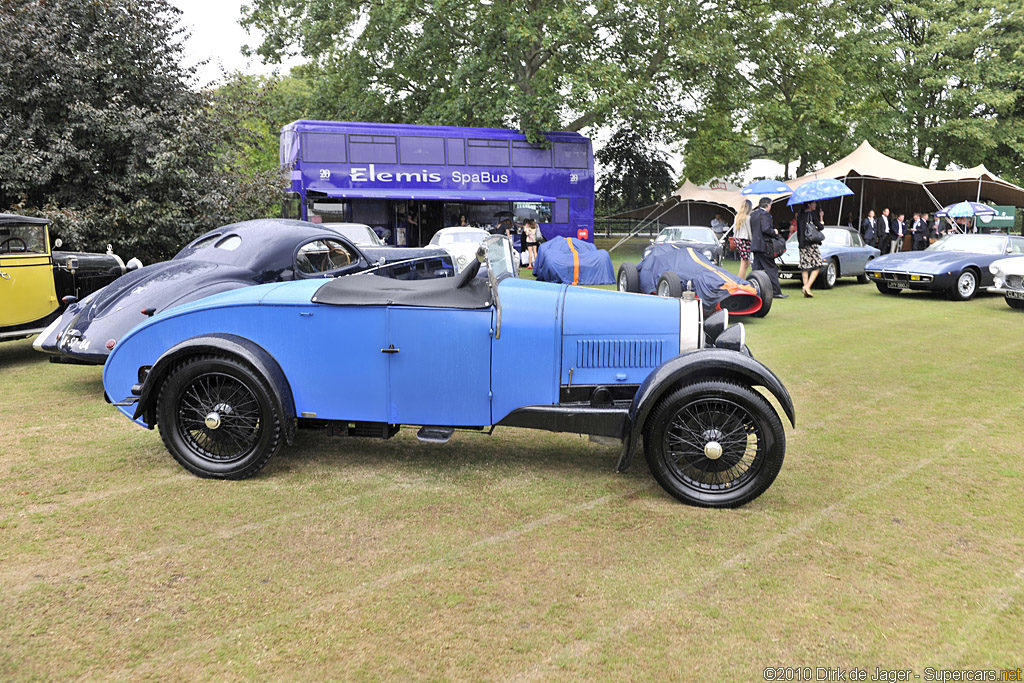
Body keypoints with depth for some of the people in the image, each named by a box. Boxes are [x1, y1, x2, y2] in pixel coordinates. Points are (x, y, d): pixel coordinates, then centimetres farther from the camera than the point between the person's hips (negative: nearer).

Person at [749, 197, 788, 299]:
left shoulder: (753, 214, 15)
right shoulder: (765, 214, -12)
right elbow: (766, 229, -23)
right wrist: (774, 232, -6)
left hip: (755, 244, 9)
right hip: (763, 246, -9)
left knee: (757, 268, 10)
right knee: (772, 269, -4)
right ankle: (776, 292, -4)